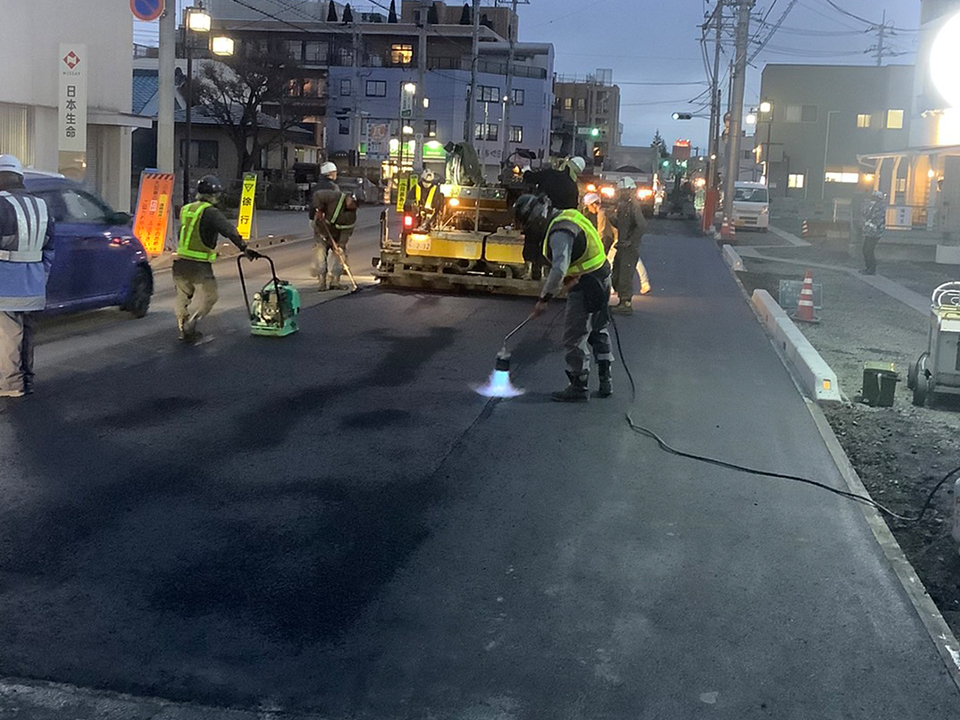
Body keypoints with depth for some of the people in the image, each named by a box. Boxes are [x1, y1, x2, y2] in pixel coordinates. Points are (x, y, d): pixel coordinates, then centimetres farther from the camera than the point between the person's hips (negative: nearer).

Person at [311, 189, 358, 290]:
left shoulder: (352, 215, -12)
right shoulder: (335, 197, -24)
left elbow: (347, 230, -17)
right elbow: (317, 196, -18)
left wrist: (342, 244, -27)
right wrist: (318, 210, -25)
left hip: (337, 237, 4)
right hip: (321, 233, -4)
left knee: (339, 256, -3)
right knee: (320, 256, -8)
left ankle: (334, 282, 7)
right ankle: (321, 284, -3)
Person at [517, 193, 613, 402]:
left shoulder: (560, 232, -22)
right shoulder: (568, 216, 10)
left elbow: (559, 269, -33)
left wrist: (544, 299, -28)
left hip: (586, 286, -11)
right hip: (601, 279, 11)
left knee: (575, 338, -1)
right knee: (598, 331, 19)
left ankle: (578, 387, 7)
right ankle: (605, 381, 27)